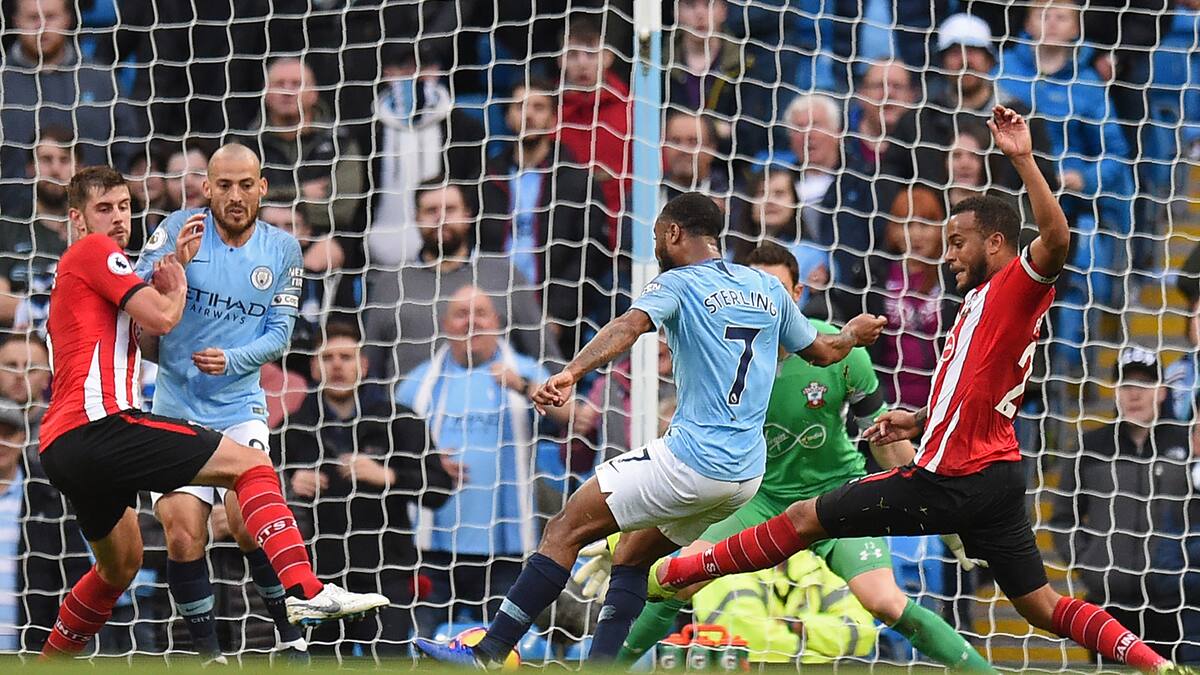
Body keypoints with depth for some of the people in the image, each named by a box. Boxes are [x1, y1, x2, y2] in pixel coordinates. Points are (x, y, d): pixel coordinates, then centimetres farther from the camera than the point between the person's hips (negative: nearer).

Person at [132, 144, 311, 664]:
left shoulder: (282, 250, 2)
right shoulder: (180, 229, -5)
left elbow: (279, 334, 4)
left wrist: (231, 360, -15)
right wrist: (174, 264, -26)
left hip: (240, 405, 0)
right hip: (175, 406, 0)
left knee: (248, 521, -19)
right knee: (183, 534, -11)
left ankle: (288, 627, 2)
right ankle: (208, 652, 3)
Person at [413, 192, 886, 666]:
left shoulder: (678, 285, -4)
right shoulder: (768, 288, 15)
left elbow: (630, 325, -24)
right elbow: (821, 351, 27)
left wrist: (571, 373, -39)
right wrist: (854, 334, 50)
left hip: (691, 458, -7)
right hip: (747, 474, 7)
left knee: (567, 530, -4)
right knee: (630, 557, 21)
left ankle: (488, 654, -10)